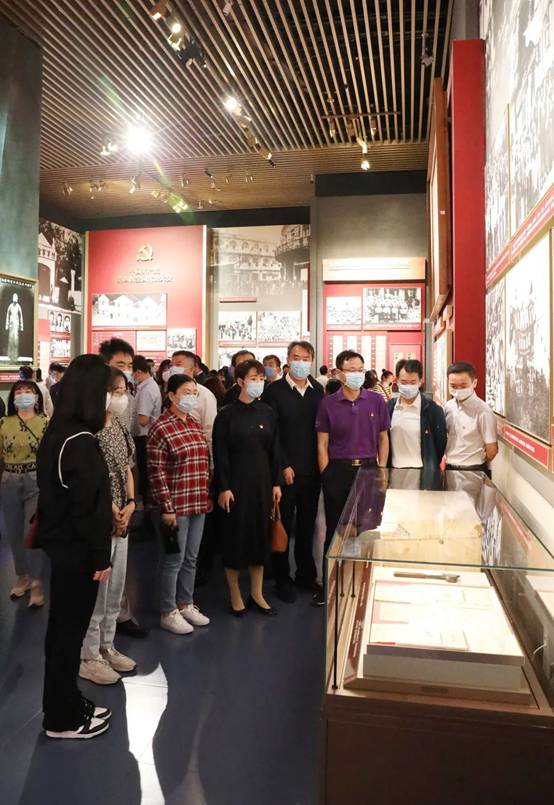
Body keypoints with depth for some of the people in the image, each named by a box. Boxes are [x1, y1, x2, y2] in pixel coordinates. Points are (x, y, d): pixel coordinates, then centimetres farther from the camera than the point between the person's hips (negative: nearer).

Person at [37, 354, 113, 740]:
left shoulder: (59, 433, 5)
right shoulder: (80, 442, -24)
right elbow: (88, 507, -23)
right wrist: (100, 556, -16)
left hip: (62, 545, 9)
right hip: (78, 551, -9)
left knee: (62, 627, 19)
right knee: (70, 630, 5)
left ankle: (63, 703, 35)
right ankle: (63, 718, 22)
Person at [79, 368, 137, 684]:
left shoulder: (120, 427, 8)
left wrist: (130, 503, -1)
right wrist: (112, 511, -13)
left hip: (122, 520, 8)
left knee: (115, 588, 18)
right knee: (96, 589, 3)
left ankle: (107, 646, 34)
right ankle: (89, 657, 21)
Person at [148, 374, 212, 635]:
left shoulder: (196, 425, 10)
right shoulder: (160, 428, -13)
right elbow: (156, 471, -15)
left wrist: (207, 496, 15)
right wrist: (166, 507, -16)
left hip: (198, 503, 7)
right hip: (176, 505, -7)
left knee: (191, 558, 17)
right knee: (174, 559, 5)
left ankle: (186, 604, 32)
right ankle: (168, 613, 20)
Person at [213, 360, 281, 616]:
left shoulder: (267, 413, 4)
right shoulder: (226, 415, -6)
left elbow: (273, 450, 8)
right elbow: (220, 455, -7)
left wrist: (276, 483, 5)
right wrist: (223, 488, -11)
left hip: (262, 481, 4)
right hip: (236, 482, -4)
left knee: (260, 533, 10)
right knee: (235, 535, 4)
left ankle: (257, 594, 25)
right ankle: (235, 594, 22)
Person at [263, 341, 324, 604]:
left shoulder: (319, 390, 6)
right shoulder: (274, 390, -5)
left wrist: (320, 463, 0)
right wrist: (284, 466, -10)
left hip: (312, 470, 3)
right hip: (285, 470, -3)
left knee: (307, 524, 13)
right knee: (282, 525, 7)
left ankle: (305, 573, 29)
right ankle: (282, 579, 19)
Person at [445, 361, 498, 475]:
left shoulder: (483, 411, -16)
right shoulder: (448, 406, -1)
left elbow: (492, 449, -12)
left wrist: (479, 466, 2)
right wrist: (446, 460, 6)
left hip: (473, 470, -5)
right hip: (449, 467, 5)